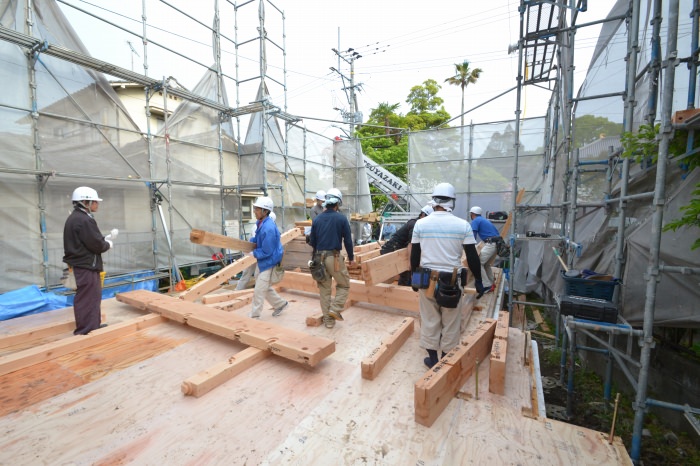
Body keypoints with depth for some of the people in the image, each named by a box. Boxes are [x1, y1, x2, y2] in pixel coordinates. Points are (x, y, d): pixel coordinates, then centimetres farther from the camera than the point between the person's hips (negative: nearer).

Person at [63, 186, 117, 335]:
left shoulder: (75, 218, 15)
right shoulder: (85, 220, -19)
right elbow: (97, 245, -19)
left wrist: (107, 238, 8)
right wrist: (108, 244, 0)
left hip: (81, 265, 11)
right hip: (86, 266, -11)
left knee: (92, 297, 20)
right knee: (87, 299, -4)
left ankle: (94, 325, 32)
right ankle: (85, 332, 3)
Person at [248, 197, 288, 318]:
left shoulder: (269, 228, -30)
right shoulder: (260, 223, -1)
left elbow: (266, 252, -25)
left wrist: (253, 253, -12)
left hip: (269, 263, -10)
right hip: (262, 261, 10)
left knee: (259, 290, 1)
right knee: (265, 287, 22)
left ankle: (254, 316, 17)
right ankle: (280, 304, 39)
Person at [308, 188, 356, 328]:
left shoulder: (317, 219, 6)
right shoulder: (341, 218, -6)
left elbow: (311, 241, 9)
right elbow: (348, 240, -4)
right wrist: (351, 257, 9)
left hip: (319, 257, 5)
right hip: (334, 257, -4)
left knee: (324, 289, 13)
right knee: (344, 285, 16)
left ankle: (328, 320, 19)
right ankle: (335, 309, 1)